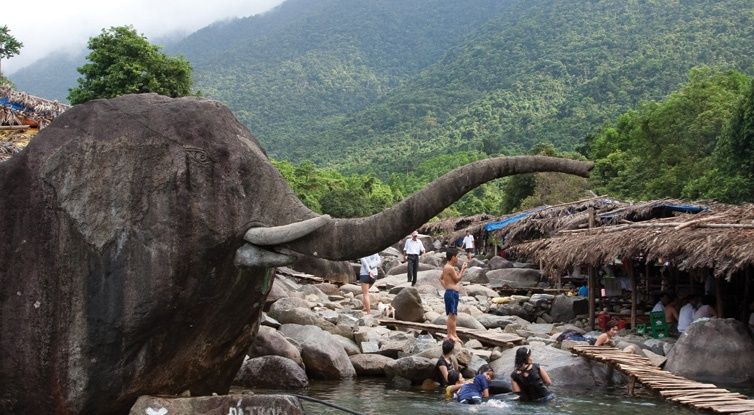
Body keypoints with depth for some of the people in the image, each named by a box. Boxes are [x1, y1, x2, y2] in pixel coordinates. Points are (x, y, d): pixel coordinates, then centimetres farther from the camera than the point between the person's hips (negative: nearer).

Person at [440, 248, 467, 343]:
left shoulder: (446, 267, 15)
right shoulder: (450, 268, -16)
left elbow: (441, 278, 24)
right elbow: (457, 279, -11)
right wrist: (462, 269, -3)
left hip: (452, 293, 11)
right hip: (451, 293, -11)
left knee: (453, 315, 15)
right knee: (452, 315, -8)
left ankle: (453, 335, 21)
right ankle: (450, 335, -5)